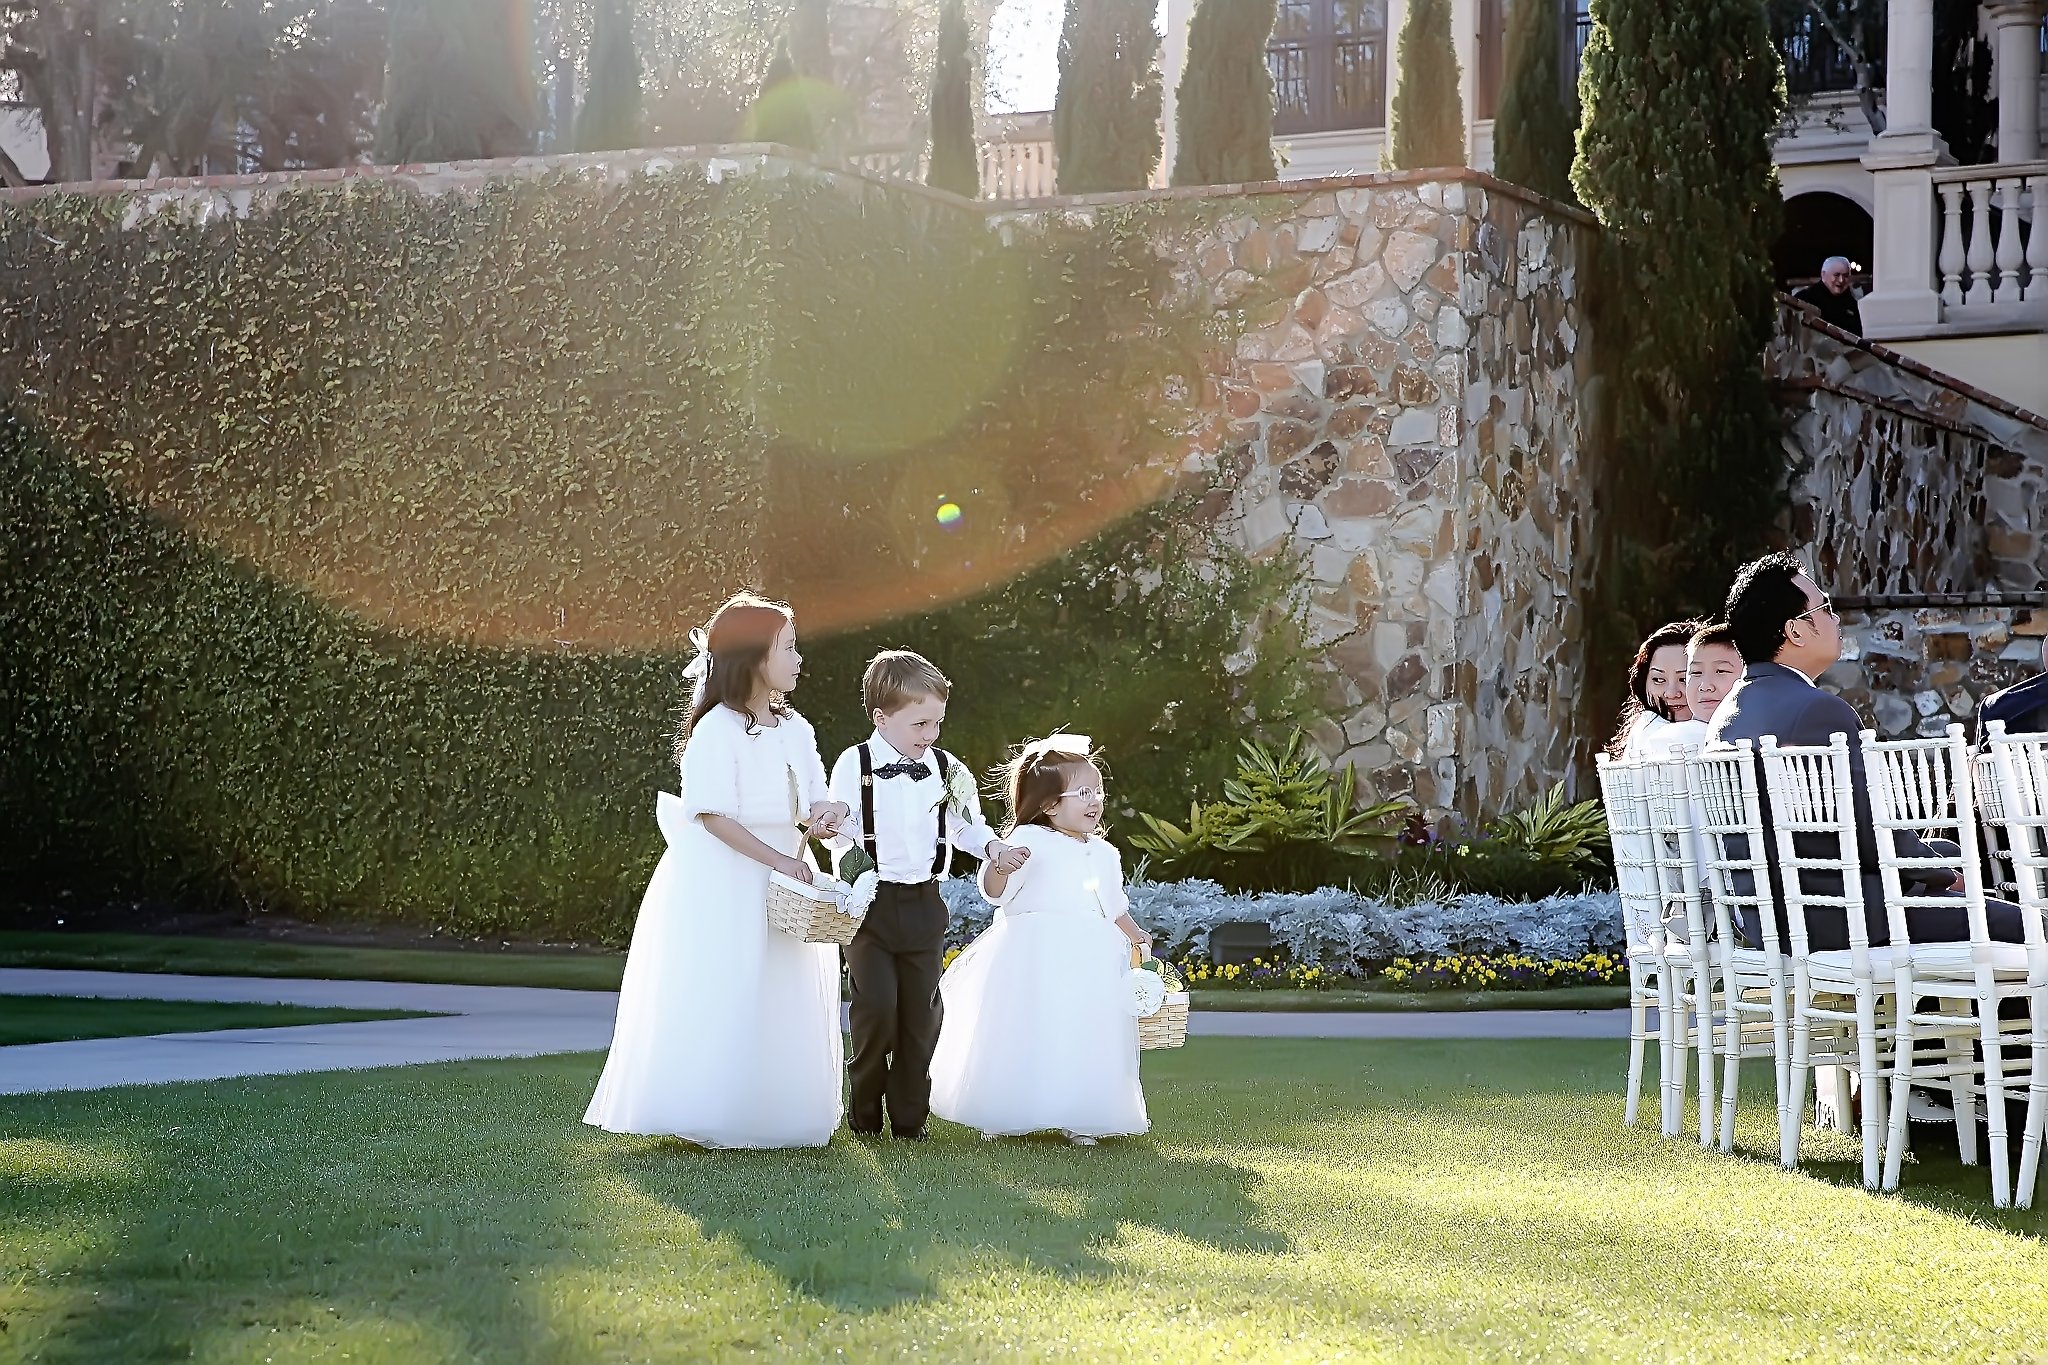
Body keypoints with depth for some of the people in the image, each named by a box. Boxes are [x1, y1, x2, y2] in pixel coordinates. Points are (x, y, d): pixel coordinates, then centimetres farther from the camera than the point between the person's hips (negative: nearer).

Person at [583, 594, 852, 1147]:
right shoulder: (719, 729, -14)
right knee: (721, 994, -6)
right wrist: (777, 859, -20)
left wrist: (826, 815, -13)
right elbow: (713, 815, -19)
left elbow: (814, 800, 12)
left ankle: (775, 1113, 19)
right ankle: (707, 1118, 2)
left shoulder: (796, 730, 9)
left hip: (779, 881, 8)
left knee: (781, 999, 10)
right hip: (719, 883, -8)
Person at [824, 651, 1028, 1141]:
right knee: (876, 1006, -10)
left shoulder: (946, 769, 6)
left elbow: (966, 826, 14)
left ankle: (909, 1116, 14)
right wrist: (851, 894, -16)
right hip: (871, 903, -3)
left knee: (921, 1010, 4)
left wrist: (993, 846, -4)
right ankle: (865, 1113, 9)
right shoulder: (854, 765, -3)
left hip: (924, 903, 3)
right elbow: (842, 835, -2)